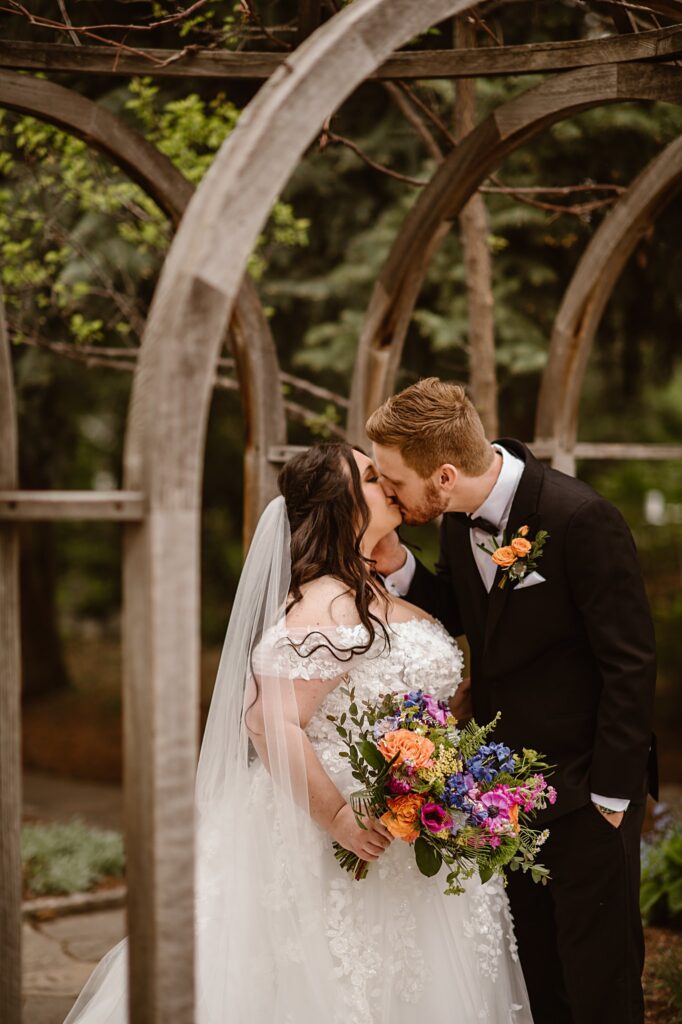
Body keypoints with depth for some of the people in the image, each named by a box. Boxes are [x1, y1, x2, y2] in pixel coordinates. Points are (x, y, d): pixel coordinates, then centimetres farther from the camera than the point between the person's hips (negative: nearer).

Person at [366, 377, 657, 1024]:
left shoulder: (581, 518, -24)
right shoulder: (458, 517, -3)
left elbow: (630, 663, -19)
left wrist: (611, 792, -16)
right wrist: (395, 565, -7)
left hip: (585, 787, -7)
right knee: (534, 970, 18)